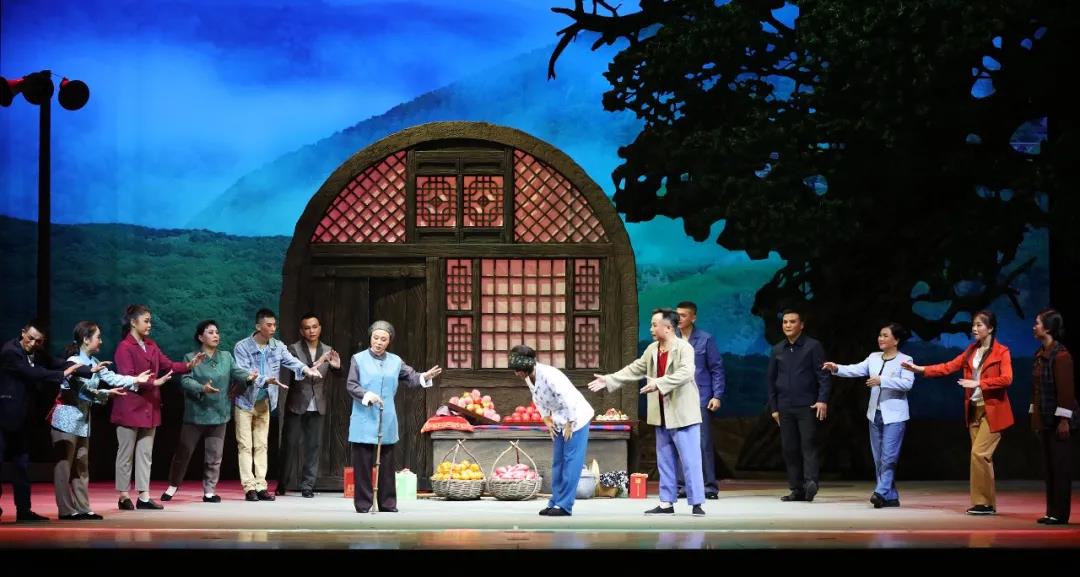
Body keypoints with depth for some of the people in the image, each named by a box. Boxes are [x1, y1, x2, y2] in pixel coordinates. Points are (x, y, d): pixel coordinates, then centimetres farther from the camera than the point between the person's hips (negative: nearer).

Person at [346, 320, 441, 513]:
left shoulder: (395, 361, 10)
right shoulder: (359, 359, 1)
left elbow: (411, 377, 3)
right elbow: (351, 385, -5)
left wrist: (425, 377, -18)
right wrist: (368, 395, -21)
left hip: (387, 423, 3)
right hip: (364, 422, -3)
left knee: (386, 465, 9)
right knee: (363, 465, -1)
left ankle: (388, 504, 14)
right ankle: (363, 504, 5)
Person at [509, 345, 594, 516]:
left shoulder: (549, 375, -28)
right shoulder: (528, 378, -2)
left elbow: (568, 399, -27)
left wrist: (570, 425, -20)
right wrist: (547, 420, 1)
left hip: (576, 417, -9)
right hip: (560, 421, 9)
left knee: (571, 461, -9)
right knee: (557, 462, 9)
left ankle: (564, 506, -9)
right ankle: (555, 502, 13)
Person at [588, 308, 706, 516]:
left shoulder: (684, 348, -14)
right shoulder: (652, 350, 10)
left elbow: (685, 373, -29)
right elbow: (634, 370, 15)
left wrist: (659, 383, -36)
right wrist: (609, 380, 10)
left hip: (682, 416, -8)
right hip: (662, 418, 8)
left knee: (690, 462, -5)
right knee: (665, 462, 12)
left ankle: (696, 504, -2)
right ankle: (666, 503, 18)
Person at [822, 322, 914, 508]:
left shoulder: (904, 360, -6)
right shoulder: (874, 358, 10)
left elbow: (907, 383, -20)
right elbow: (856, 370, -1)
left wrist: (882, 380, -25)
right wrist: (837, 369, -17)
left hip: (894, 416, -6)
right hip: (875, 414, 6)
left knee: (888, 457, -13)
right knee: (878, 458, 8)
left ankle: (881, 492, -14)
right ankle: (891, 497, 15)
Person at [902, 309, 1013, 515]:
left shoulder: (1001, 352, -7)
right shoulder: (971, 350, 12)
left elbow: (1006, 379, -17)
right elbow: (949, 367, 7)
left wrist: (978, 383, -21)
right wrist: (921, 369, -2)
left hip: (992, 411, -7)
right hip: (974, 410, 7)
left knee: (979, 453, -14)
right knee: (981, 457, 7)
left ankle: (983, 503, -6)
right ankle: (988, 503, 12)